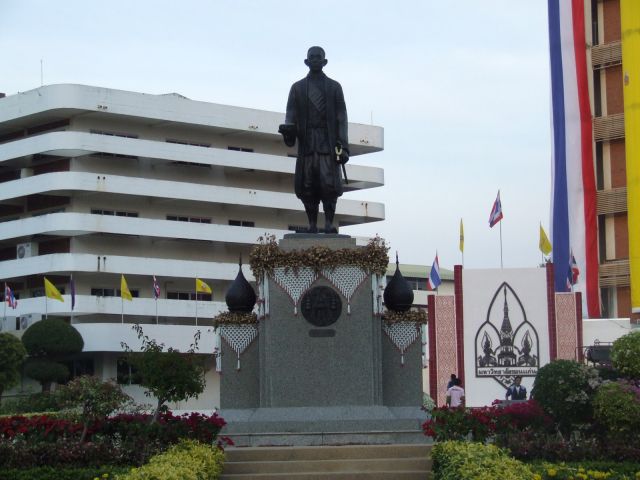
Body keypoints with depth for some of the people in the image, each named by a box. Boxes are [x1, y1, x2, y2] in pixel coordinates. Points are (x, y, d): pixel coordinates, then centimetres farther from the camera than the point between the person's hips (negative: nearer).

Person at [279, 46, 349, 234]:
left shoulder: (334, 87, 15)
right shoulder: (297, 88, 18)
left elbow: (341, 117, 9)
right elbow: (291, 113, 9)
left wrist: (343, 145, -1)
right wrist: (288, 127, -15)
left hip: (328, 140, -1)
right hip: (306, 141, 1)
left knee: (329, 183, -12)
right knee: (307, 185, -5)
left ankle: (329, 223, -10)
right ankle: (312, 224, -3)